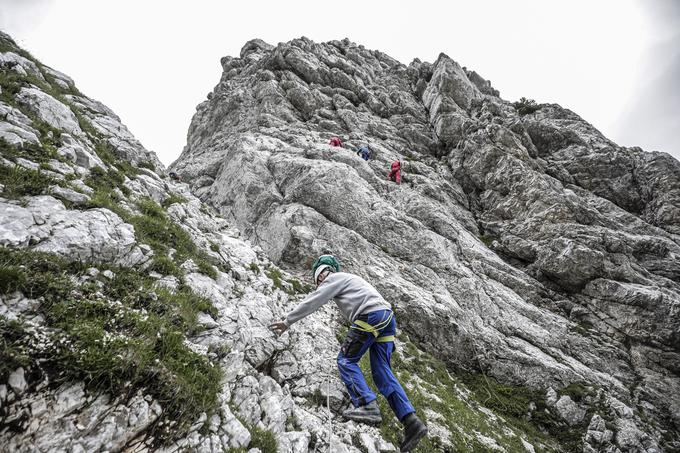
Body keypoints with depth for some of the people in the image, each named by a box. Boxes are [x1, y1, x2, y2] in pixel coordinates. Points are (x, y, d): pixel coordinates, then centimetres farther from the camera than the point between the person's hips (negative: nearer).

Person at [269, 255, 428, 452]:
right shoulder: (349, 279, 34)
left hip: (371, 317, -9)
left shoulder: (334, 278, 7)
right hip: (387, 318, 9)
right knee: (382, 373, 5)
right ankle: (411, 421, -4)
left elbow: (311, 302, 4)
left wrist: (287, 321, 12)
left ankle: (367, 406, -12)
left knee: (346, 361, 1)